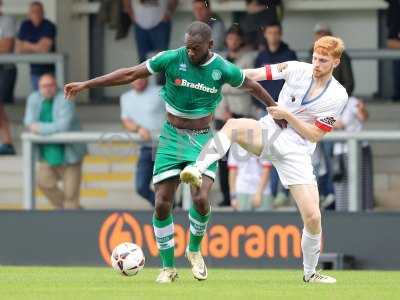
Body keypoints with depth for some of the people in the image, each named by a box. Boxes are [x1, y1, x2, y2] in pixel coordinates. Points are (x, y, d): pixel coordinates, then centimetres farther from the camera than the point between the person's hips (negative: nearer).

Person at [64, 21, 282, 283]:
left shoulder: (224, 69, -8)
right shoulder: (172, 59, -11)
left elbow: (251, 85, 11)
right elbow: (130, 74, -7)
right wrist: (87, 84, -8)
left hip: (202, 139, -1)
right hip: (172, 137, 1)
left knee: (201, 199, -20)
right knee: (162, 204, -6)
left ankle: (195, 250, 9)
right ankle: (168, 267, 10)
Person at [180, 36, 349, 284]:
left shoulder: (338, 96, -6)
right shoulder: (297, 70, -2)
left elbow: (315, 135, -7)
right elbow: (255, 75, -1)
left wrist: (288, 115, -17)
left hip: (296, 151, -1)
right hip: (268, 132, 1)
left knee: (313, 217, -10)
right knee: (233, 125, -33)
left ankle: (310, 273, 13)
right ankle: (198, 171, -48)